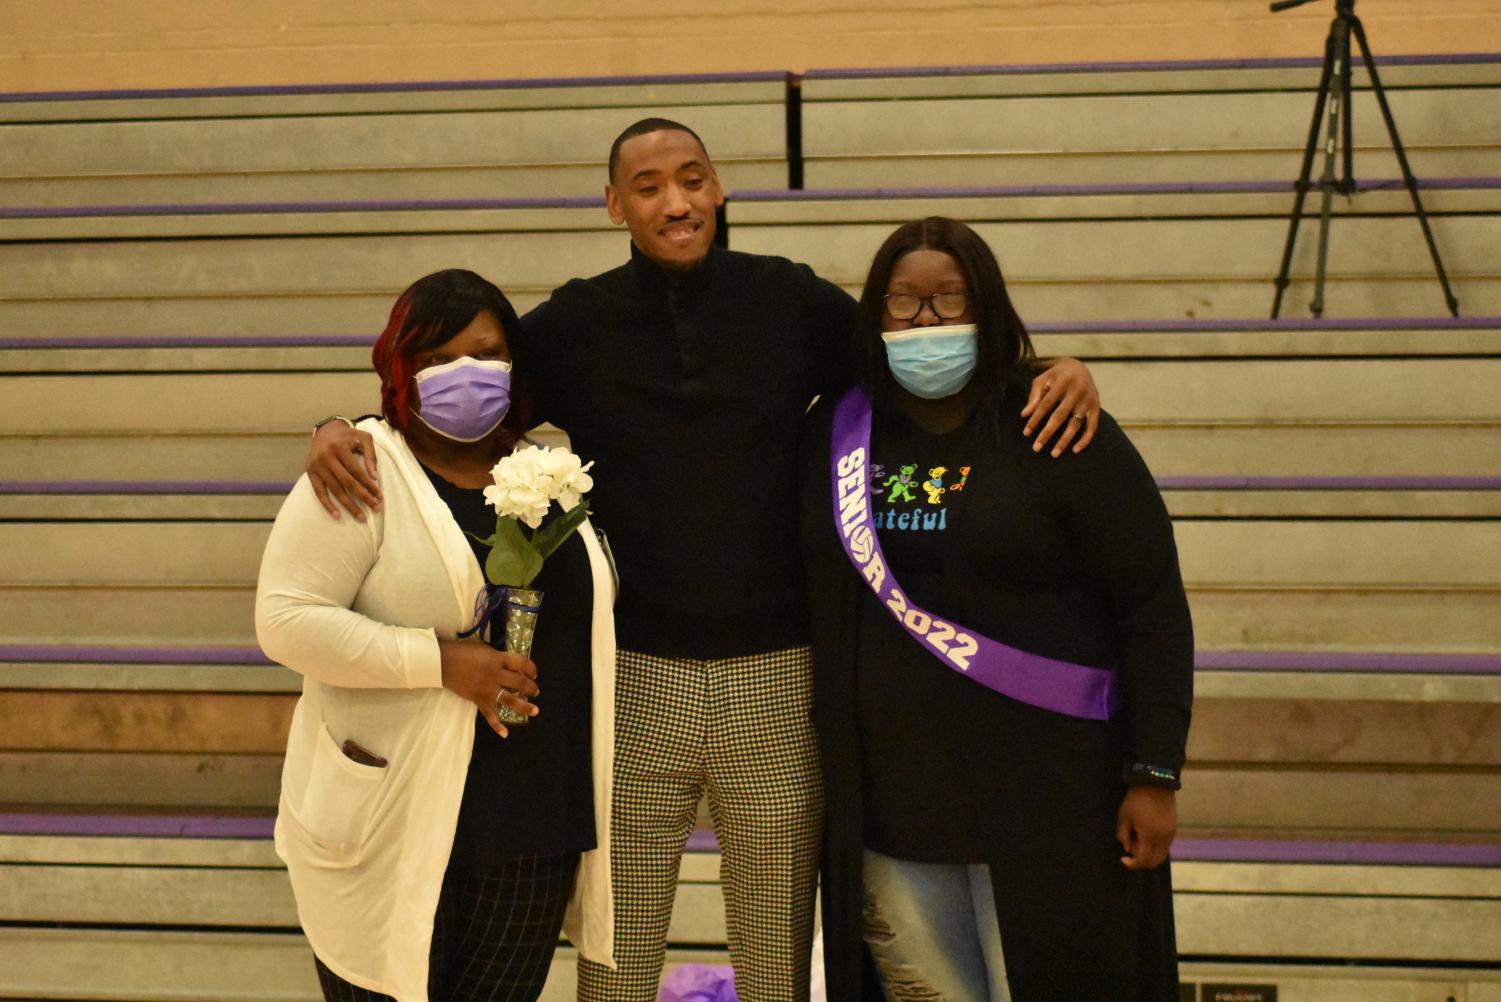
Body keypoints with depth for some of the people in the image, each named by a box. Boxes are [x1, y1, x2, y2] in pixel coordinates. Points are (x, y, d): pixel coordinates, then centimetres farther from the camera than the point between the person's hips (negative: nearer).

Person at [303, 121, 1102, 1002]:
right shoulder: (575, 325, 1)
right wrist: (342, 432, -11)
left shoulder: (791, 301, 1)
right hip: (634, 680, 0)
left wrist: (1054, 369, -6)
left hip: (777, 676, 0)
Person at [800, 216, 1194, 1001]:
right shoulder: (835, 434, 5)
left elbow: (1155, 609, -8)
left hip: (1043, 804, -4)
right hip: (886, 806, 4)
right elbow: (814, 597, 14)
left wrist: (1155, 775, -12)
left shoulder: (1064, 437, -7)